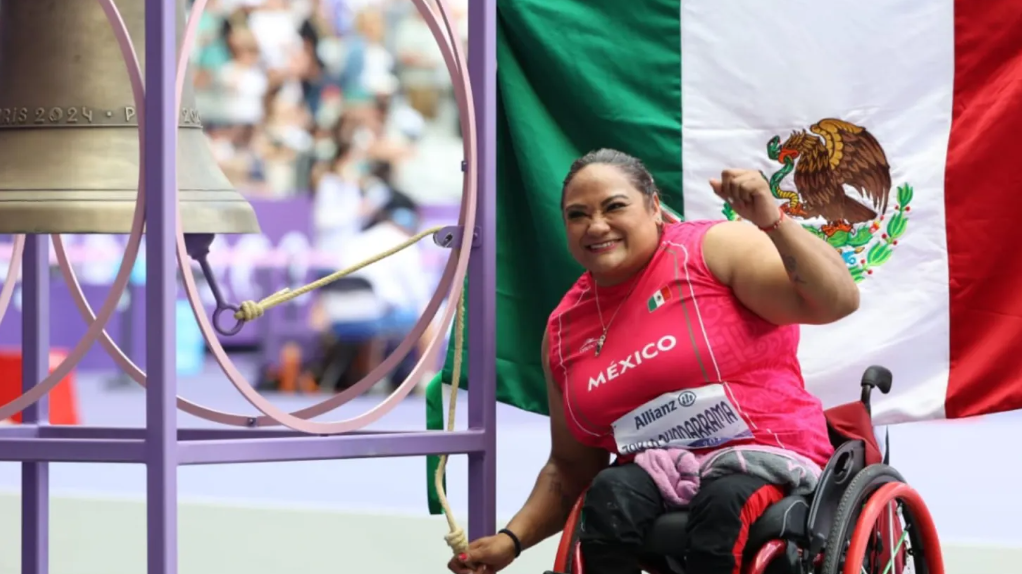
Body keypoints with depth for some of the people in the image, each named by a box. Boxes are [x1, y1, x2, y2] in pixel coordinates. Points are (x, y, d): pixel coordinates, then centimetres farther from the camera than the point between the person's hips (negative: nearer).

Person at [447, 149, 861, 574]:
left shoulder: (713, 250, -4)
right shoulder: (564, 329, 12)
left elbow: (837, 301, -14)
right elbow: (570, 466, 20)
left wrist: (772, 222, -27)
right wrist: (512, 539, 5)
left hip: (766, 461, -4)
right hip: (658, 478, 4)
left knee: (723, 502, -36)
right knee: (611, 493, -29)